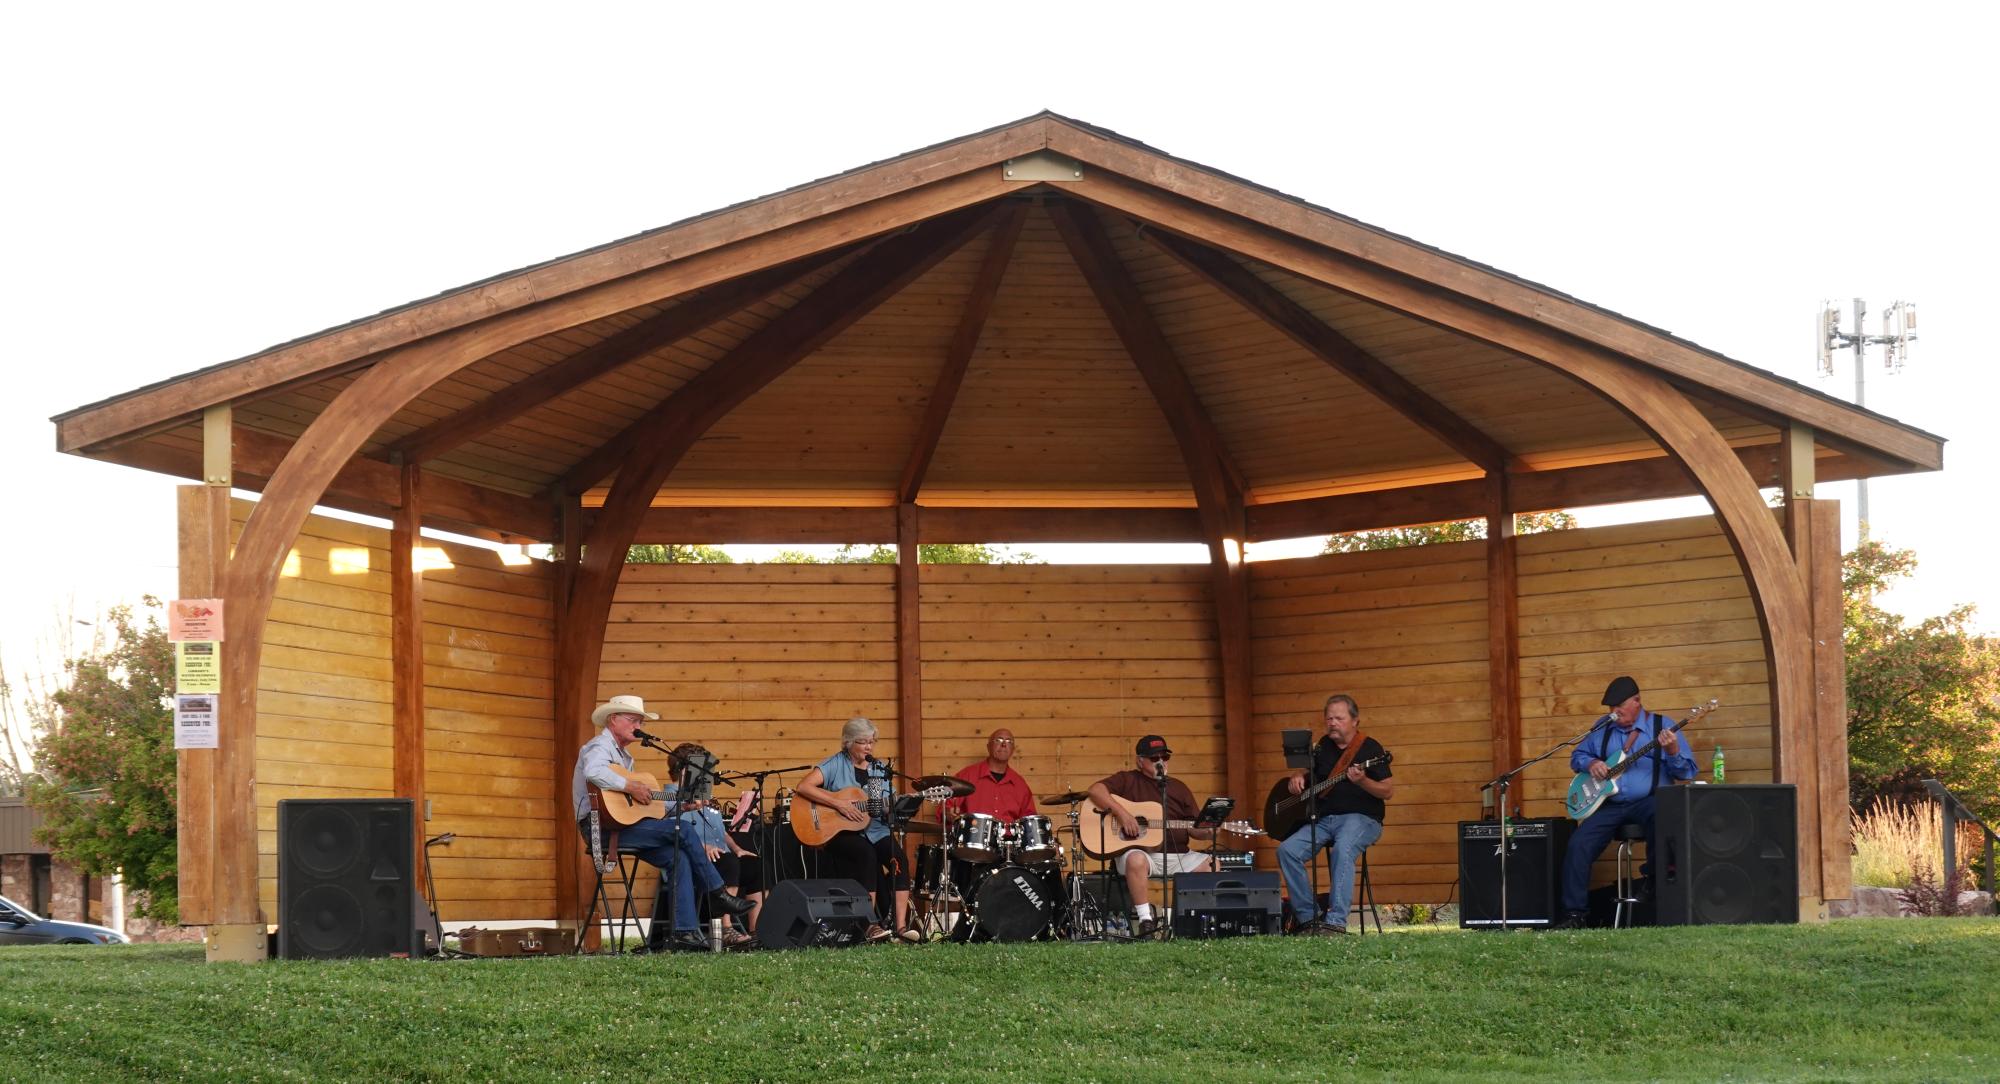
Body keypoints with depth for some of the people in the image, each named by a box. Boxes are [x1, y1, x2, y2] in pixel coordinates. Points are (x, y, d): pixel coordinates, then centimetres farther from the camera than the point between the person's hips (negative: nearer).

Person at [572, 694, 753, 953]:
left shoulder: (623, 755, 25)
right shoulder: (600, 747, -5)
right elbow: (593, 772, -31)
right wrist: (631, 787, -26)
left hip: (623, 825, 10)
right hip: (603, 826, -10)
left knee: (678, 857, -10)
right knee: (683, 831, -17)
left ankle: (684, 932, -17)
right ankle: (717, 894, -4)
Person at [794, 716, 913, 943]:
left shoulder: (880, 769, 14)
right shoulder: (836, 765, -1)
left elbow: (890, 808, 12)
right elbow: (803, 787, -14)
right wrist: (838, 804, -19)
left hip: (876, 830, 4)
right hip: (840, 832, -4)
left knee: (897, 857, -25)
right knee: (867, 854, -34)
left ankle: (901, 925, -28)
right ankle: (871, 924, -32)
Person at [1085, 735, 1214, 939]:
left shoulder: (1178, 788, 20)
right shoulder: (1128, 780, 7)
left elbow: (1195, 828, 17)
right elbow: (1095, 790, -9)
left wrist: (1209, 832, -7)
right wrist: (1121, 812, -21)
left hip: (1176, 855, 4)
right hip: (1139, 851, -4)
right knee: (1136, 860, -39)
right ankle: (1145, 920, -33)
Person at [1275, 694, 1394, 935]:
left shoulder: (1370, 748, -1)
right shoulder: (1324, 746, 16)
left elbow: (1389, 792, -5)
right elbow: (1307, 772, 32)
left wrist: (1362, 781, -23)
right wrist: (1298, 778, 7)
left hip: (1360, 818, -6)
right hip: (1323, 819, 6)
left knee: (1343, 849, -38)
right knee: (1287, 850, -18)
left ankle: (1336, 922, -41)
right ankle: (1307, 917, -12)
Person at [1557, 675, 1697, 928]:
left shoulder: (1662, 726, 0)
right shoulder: (1602, 728, 12)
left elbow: (1688, 772, -3)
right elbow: (1577, 756, 20)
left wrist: (1673, 752, -24)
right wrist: (1590, 763, -3)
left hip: (1647, 801, -3)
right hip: (1609, 804, 3)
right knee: (1578, 845, -16)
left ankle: (1654, 874, -13)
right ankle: (1574, 912, -7)